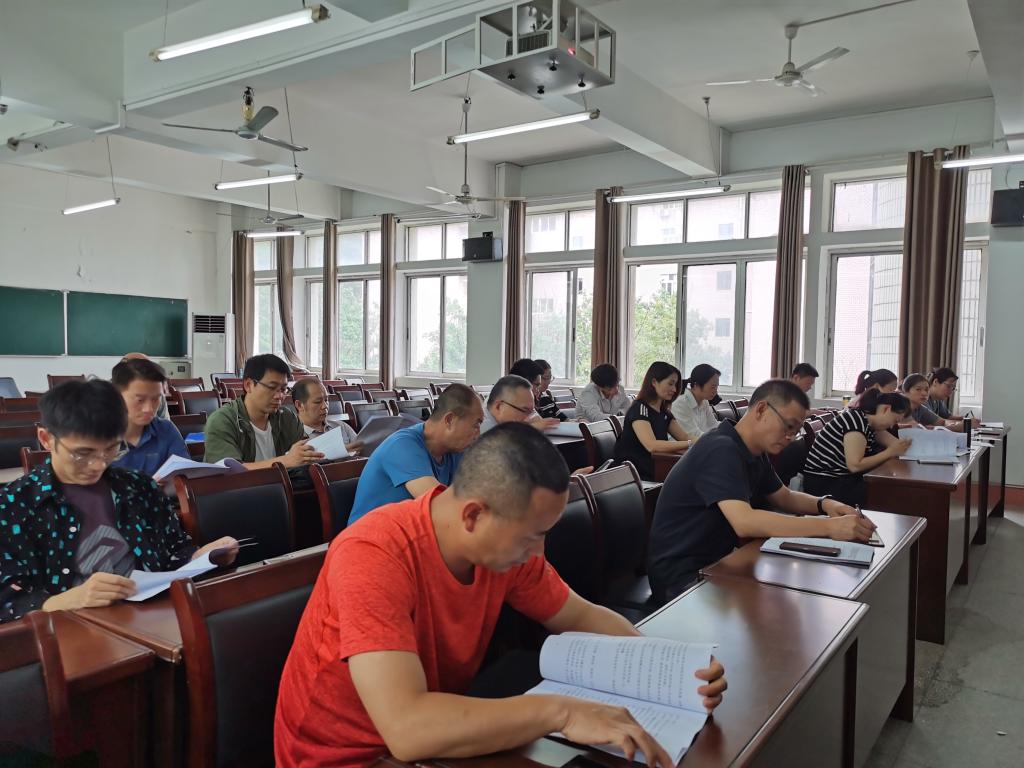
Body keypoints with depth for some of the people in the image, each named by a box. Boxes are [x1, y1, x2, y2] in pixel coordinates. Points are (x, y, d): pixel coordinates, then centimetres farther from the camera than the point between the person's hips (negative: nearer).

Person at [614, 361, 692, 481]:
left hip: (654, 474, 8)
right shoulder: (639, 409, -12)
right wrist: (690, 444, -28)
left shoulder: (664, 412, 13)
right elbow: (652, 446, -26)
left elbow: (686, 438, 12)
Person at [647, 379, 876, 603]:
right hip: (681, 576, -9)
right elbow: (745, 522, -35)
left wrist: (824, 505, -2)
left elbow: (785, 498, 20)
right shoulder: (721, 451, -23)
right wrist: (829, 527, -35)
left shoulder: (755, 454, 7)